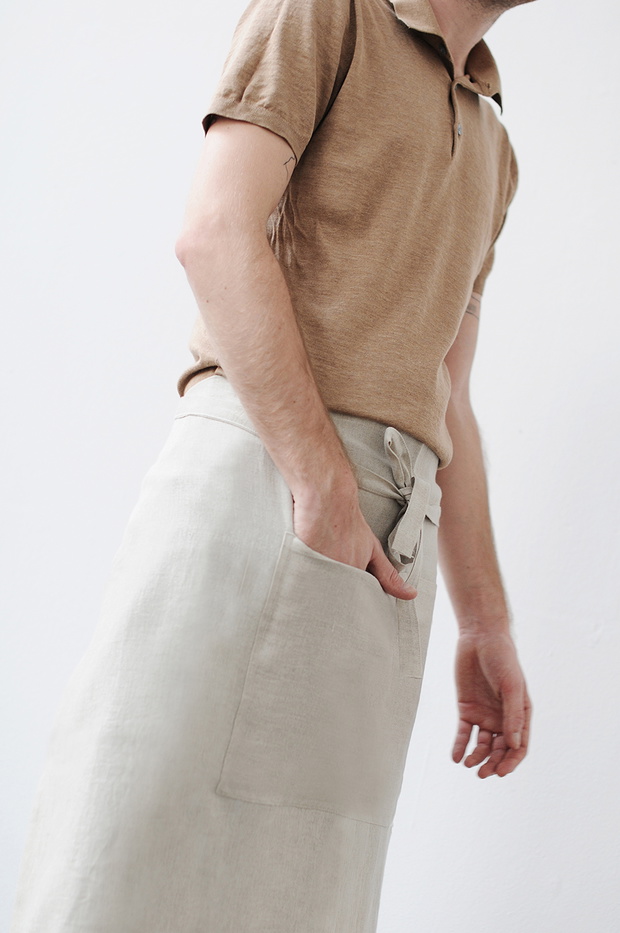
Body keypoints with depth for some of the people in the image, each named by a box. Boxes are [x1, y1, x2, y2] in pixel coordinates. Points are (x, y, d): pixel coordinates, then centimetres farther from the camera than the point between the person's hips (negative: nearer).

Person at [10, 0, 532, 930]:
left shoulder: (492, 148, 27)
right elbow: (217, 233, -8)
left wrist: (487, 625, 17)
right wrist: (321, 483, -15)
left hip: (389, 544, 7)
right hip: (261, 465, -6)